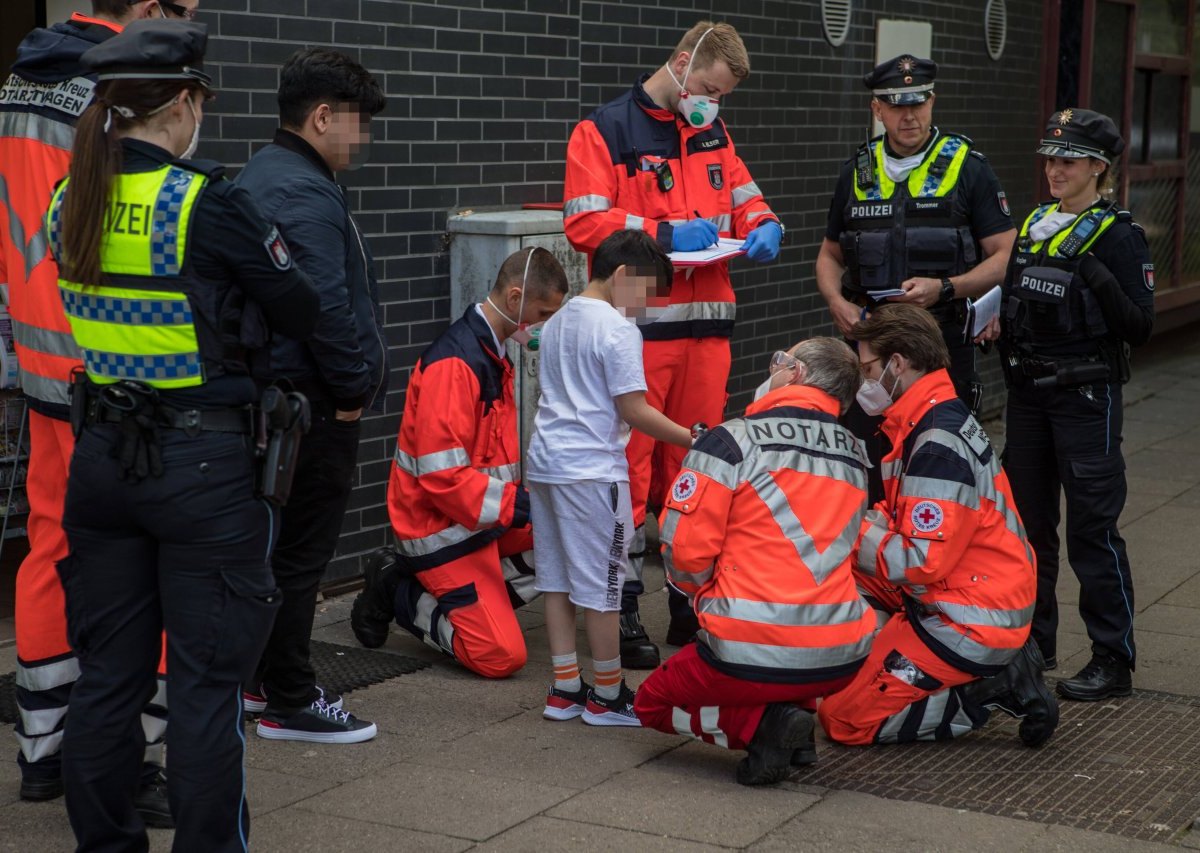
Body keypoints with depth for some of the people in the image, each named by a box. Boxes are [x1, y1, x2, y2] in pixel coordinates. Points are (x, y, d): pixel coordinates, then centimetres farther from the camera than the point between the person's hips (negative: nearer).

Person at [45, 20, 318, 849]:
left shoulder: (69, 201, 4)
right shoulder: (207, 204, -15)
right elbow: (301, 311, -7)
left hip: (101, 457, 6)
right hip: (202, 461, -6)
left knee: (108, 673, 15)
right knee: (208, 680, 3)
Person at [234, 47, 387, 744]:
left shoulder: (265, 175, 15)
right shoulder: (304, 193, -19)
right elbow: (327, 306, -25)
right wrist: (354, 388, -13)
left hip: (278, 393, 11)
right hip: (315, 404, -11)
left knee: (283, 545, 18)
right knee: (303, 550, -2)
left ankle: (265, 677, 29)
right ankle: (289, 704, 6)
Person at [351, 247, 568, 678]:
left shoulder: (493, 355, 11)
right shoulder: (455, 363, -21)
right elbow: (441, 474, -26)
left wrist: (522, 498, 2)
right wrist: (518, 505, -23)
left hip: (484, 518, 10)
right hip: (443, 528, -10)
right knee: (500, 656, -13)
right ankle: (399, 594, 4)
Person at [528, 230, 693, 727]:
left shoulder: (558, 322, 13)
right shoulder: (617, 329, -13)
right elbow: (634, 410, -16)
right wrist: (692, 440, -9)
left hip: (545, 462, 8)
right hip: (592, 470, -8)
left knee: (557, 580, 12)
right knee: (601, 587, 1)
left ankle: (565, 689, 18)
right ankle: (607, 696, 10)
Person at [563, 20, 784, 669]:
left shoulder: (713, 134, 16)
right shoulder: (604, 132, -4)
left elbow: (744, 196, 23)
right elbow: (584, 222, -12)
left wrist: (762, 227, 0)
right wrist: (664, 234, -17)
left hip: (706, 323, 6)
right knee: (629, 465, -4)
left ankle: (692, 601, 21)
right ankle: (623, 611, 4)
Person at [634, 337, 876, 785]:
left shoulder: (732, 440, -9)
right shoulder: (854, 455, 10)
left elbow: (685, 548, -10)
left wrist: (705, 594, 13)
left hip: (753, 660, -5)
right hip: (843, 662, 6)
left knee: (653, 702, 22)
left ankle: (759, 724, -4)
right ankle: (796, 714, 12)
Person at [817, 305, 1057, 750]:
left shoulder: (938, 443, -22)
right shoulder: (945, 417, 10)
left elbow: (923, 562, -24)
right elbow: (905, 519, 16)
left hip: (970, 623, -10)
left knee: (845, 720, -8)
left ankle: (991, 690, -5)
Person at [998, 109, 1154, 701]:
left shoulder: (1117, 236, -7)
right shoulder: (1032, 225, 12)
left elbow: (1140, 328, -12)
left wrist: (1101, 280, -25)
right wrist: (991, 318, 2)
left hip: (1085, 397, -7)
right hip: (1027, 393, 7)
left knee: (1091, 528, -5)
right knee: (1028, 521, 12)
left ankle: (1113, 660, 2)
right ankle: (1034, 641, 25)